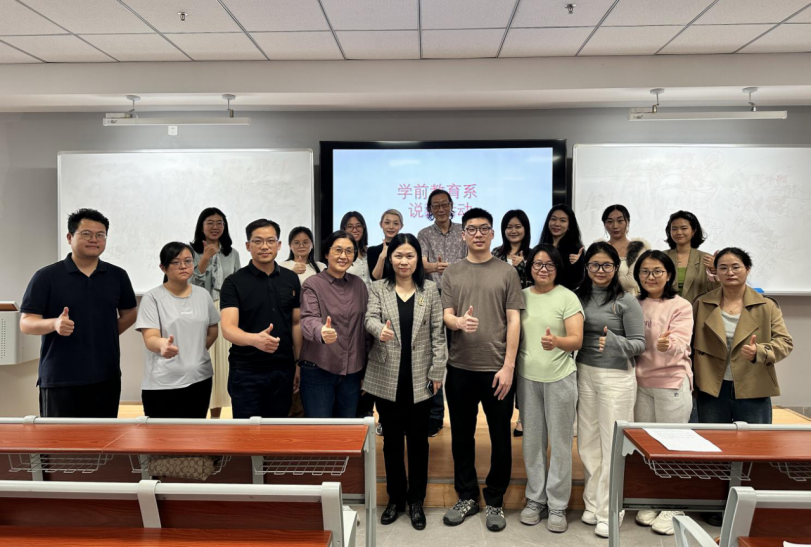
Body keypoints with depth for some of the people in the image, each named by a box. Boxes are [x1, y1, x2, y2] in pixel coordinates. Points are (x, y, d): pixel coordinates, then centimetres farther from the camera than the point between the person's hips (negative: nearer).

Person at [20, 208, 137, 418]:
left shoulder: (118, 276, 8)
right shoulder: (46, 277, -2)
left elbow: (129, 313, 19)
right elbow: (26, 323, -6)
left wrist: (106, 335, 6)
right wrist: (54, 324, -25)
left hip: (106, 378, 3)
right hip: (59, 380, -3)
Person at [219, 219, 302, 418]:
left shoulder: (291, 279, 4)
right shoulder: (234, 282, -8)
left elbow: (296, 323, 9)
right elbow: (228, 328, -18)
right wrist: (254, 339, -38)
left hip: (283, 370, 4)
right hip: (246, 372, -3)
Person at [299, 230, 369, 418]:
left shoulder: (359, 284, 7)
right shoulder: (312, 284, -7)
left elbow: (365, 325, 10)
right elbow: (308, 319, -23)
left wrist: (366, 369, 10)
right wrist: (321, 332, -46)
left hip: (352, 372, 4)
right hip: (318, 371, -4)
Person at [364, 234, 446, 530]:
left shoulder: (430, 289, 2)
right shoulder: (378, 288, 2)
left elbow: (438, 332, 0)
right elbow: (370, 318, -13)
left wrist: (437, 370, -4)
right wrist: (380, 329, -37)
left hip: (420, 378, 0)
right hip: (387, 377, 0)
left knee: (418, 439, 10)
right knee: (392, 438, 12)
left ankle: (416, 500, 26)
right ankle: (395, 497, 28)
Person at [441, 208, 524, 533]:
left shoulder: (507, 272, 1)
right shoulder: (451, 273, 7)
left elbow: (514, 321, -2)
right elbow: (445, 315, 2)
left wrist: (508, 366, -8)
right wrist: (458, 322, -22)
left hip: (497, 369, -2)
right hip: (459, 369, 2)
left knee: (500, 439, 9)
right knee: (462, 436, 13)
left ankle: (495, 501, 26)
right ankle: (467, 497, 30)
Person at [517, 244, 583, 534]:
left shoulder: (568, 297, -6)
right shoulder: (521, 296, 5)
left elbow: (577, 340, -14)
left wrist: (556, 342, -34)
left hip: (560, 378, -3)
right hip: (527, 377, 4)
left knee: (560, 442, 5)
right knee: (532, 441, 12)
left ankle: (557, 505, 19)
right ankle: (535, 499, 26)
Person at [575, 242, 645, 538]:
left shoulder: (626, 301, -8)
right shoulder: (579, 296, 5)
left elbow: (640, 344, -9)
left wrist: (615, 342, -27)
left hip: (617, 377, -4)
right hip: (584, 374, 4)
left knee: (613, 446, 2)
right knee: (588, 443, 11)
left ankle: (608, 512, 15)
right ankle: (592, 503, 26)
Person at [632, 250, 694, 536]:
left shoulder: (681, 306, -9)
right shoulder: (635, 305, 5)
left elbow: (679, 344, -23)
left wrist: (668, 344, -44)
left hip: (672, 384, -5)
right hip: (641, 383, 5)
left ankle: (670, 508, 22)